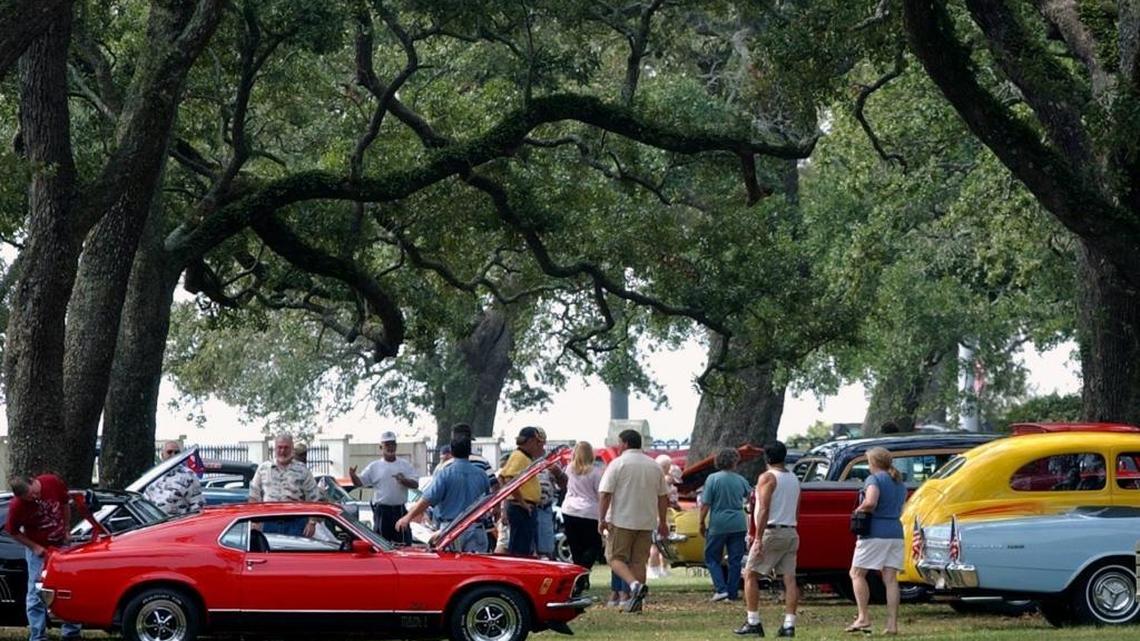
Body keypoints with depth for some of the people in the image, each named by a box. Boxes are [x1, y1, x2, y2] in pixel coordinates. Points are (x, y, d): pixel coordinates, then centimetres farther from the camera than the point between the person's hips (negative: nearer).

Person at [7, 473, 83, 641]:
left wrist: (66, 531, 4)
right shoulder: (17, 507, -24)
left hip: (61, 544, 4)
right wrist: (34, 547, -15)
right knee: (37, 594, -4)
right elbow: (13, 532, -8)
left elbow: (65, 504, 3)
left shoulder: (53, 483, -17)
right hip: (38, 549, -4)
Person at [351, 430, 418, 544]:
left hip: (400, 510, 1)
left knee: (404, 544, 2)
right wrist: (353, 476, -19)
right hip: (381, 511, -1)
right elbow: (360, 482, 3)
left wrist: (404, 480, -18)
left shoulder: (405, 465, 9)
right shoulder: (374, 467, 6)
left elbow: (415, 484, 2)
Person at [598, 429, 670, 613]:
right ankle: (636, 602, 6)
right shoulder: (654, 466, 10)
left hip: (621, 521, -5)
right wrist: (662, 522, 20)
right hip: (646, 522, 5)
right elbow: (663, 496, 14)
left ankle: (635, 585, -22)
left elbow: (605, 494, -12)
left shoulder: (618, 464, -6)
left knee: (615, 557, 2)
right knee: (639, 561, 9)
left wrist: (602, 518, -7)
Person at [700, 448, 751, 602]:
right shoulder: (740, 480, 3)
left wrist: (702, 522, 1)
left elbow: (705, 504, -10)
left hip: (718, 525, -3)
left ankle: (721, 589, -6)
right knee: (735, 560, 9)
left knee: (712, 558, 8)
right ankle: (732, 593, 9)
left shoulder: (713, 479, -9)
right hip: (738, 525, 3)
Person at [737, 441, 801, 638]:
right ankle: (789, 625, -3)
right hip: (791, 532, 7)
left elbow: (764, 509, -16)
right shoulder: (794, 479, 14)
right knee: (789, 578, 2)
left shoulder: (767, 477, -8)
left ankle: (753, 622, -3)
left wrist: (758, 538, -18)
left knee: (751, 575, 1)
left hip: (772, 532, -7)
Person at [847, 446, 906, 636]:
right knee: (890, 579, 5)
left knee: (857, 573, 4)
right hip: (896, 532, 7)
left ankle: (864, 617, -4)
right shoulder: (900, 483, 16)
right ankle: (892, 624, -1)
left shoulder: (875, 479, -9)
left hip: (875, 532, -7)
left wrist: (858, 510, -8)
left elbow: (870, 502, -25)